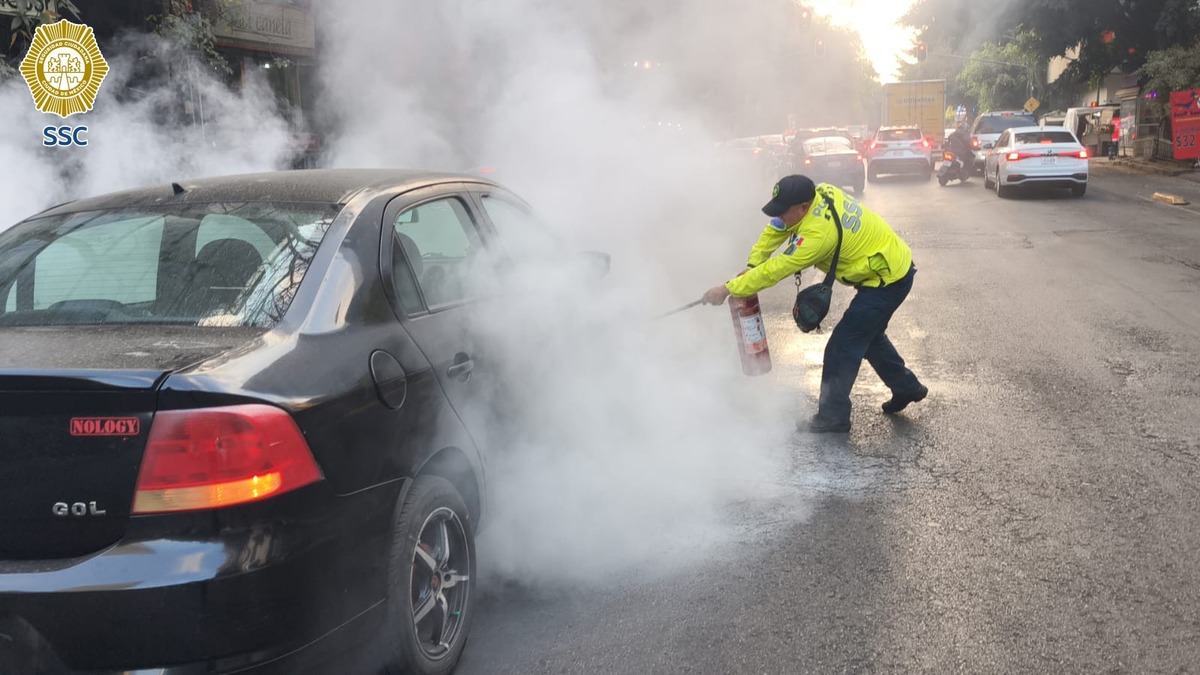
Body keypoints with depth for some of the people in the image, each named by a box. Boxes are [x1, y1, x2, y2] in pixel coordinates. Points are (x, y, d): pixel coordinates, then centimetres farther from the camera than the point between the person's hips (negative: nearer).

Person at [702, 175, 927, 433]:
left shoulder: (819, 232, -33)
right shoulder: (820, 192, -8)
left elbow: (776, 269, -29)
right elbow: (777, 228, 2)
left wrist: (728, 289, -23)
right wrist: (752, 264, -8)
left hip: (889, 280, -10)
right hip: (893, 264, 10)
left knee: (843, 346, -6)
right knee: (868, 336, 26)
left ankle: (833, 416, 5)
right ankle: (907, 388, 40)